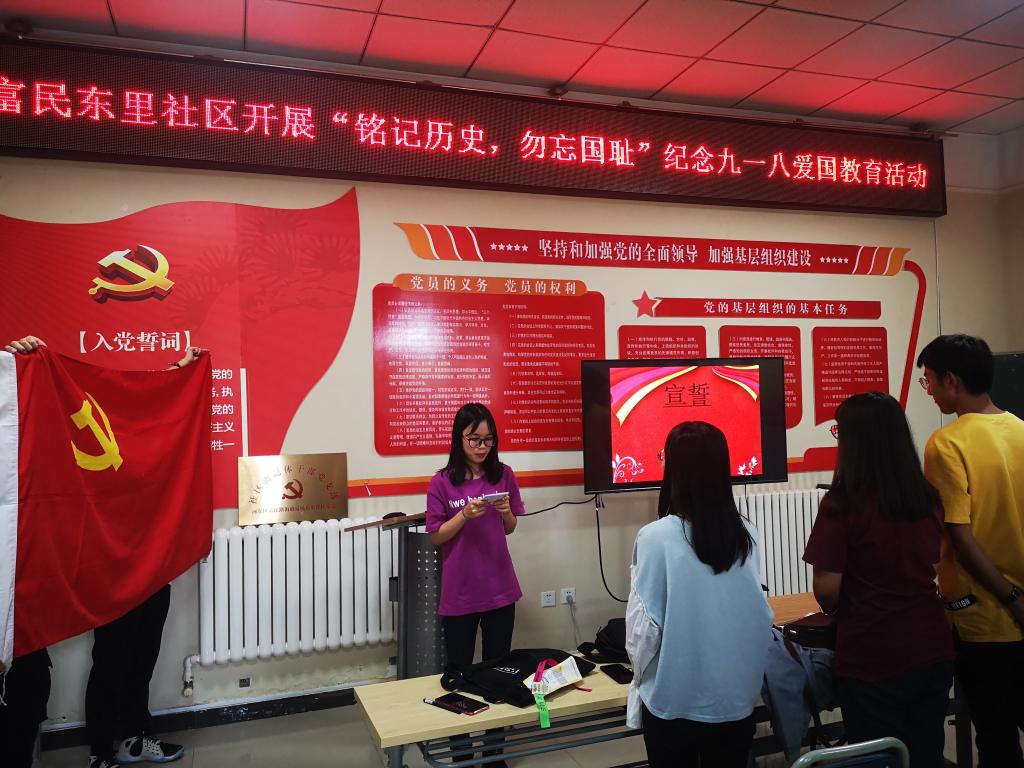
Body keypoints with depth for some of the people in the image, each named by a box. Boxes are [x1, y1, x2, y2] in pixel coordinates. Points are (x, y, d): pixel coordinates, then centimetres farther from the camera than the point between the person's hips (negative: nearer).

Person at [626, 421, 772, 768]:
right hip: (736, 697, 4)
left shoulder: (655, 537, -20)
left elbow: (642, 623, -14)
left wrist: (641, 674, 4)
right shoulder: (746, 535, -6)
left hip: (673, 700, -3)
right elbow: (760, 615, 5)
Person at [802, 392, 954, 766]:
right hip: (932, 651, 6)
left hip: (871, 659, -6)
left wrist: (836, 610, 4)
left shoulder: (843, 502, -18)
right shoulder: (928, 498, 1)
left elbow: (826, 590, -16)